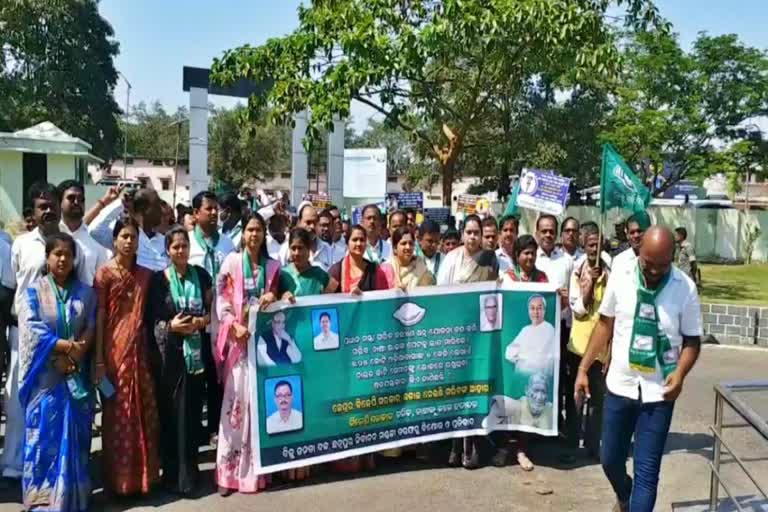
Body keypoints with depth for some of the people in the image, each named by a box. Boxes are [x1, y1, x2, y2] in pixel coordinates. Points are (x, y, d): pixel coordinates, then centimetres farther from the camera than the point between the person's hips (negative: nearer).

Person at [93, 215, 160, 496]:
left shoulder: (145, 275, 9)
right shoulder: (104, 273, -3)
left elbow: (148, 314, 10)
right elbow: (99, 317, -6)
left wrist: (151, 350, 3)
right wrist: (99, 360, -10)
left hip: (140, 349, 4)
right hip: (115, 350, -4)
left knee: (145, 412, 6)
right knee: (118, 413, 2)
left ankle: (144, 474, 18)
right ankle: (120, 478, 14)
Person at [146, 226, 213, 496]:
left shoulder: (201, 275, 6)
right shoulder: (158, 279, -1)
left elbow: (212, 309, 9)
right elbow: (149, 319, 0)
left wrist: (201, 321, -10)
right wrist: (170, 326, -16)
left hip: (196, 350, 2)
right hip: (169, 352, -2)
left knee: (192, 411, 6)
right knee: (170, 412, 2)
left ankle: (188, 473, 18)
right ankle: (172, 473, 14)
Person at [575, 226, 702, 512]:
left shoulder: (685, 288, -11)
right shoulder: (620, 276, -7)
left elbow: (692, 340, -3)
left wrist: (680, 373, -22)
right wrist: (583, 368, 3)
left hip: (658, 393, -2)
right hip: (619, 386, 3)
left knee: (646, 471, 0)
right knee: (611, 459, 18)